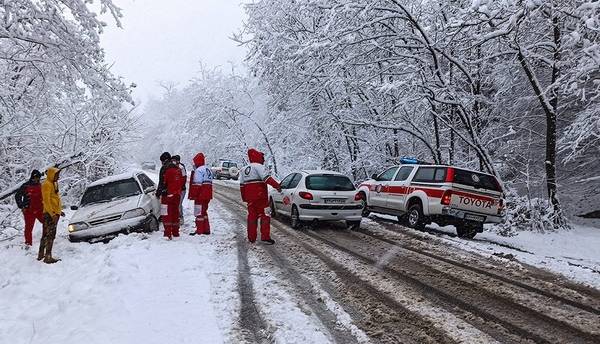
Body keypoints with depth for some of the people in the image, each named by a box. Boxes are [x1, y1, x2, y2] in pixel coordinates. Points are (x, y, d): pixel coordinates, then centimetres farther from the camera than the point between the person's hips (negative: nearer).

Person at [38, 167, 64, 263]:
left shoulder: (53, 184, 17)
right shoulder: (47, 184, -12)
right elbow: (46, 201, -19)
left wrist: (59, 211, 22)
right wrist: (52, 214, -23)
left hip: (55, 213, 10)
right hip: (50, 214, -10)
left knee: (46, 235, 14)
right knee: (50, 235, -9)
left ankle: (41, 254, 22)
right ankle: (48, 257, -9)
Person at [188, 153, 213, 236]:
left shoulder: (198, 170, -14)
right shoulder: (208, 169, 16)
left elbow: (196, 184, -19)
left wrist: (193, 195, -15)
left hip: (200, 195, -9)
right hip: (207, 195, 9)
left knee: (199, 213, -3)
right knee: (204, 212, 17)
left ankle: (199, 231, -2)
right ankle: (206, 229, 21)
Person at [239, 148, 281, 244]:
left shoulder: (244, 169, 18)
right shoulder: (258, 166, -8)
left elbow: (242, 185, 19)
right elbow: (267, 178, -22)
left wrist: (244, 197, 24)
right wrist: (277, 185, -23)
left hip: (249, 197, 7)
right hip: (260, 196, -7)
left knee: (252, 215, 14)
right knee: (265, 215, -2)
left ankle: (251, 238, 17)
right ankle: (265, 237, -7)